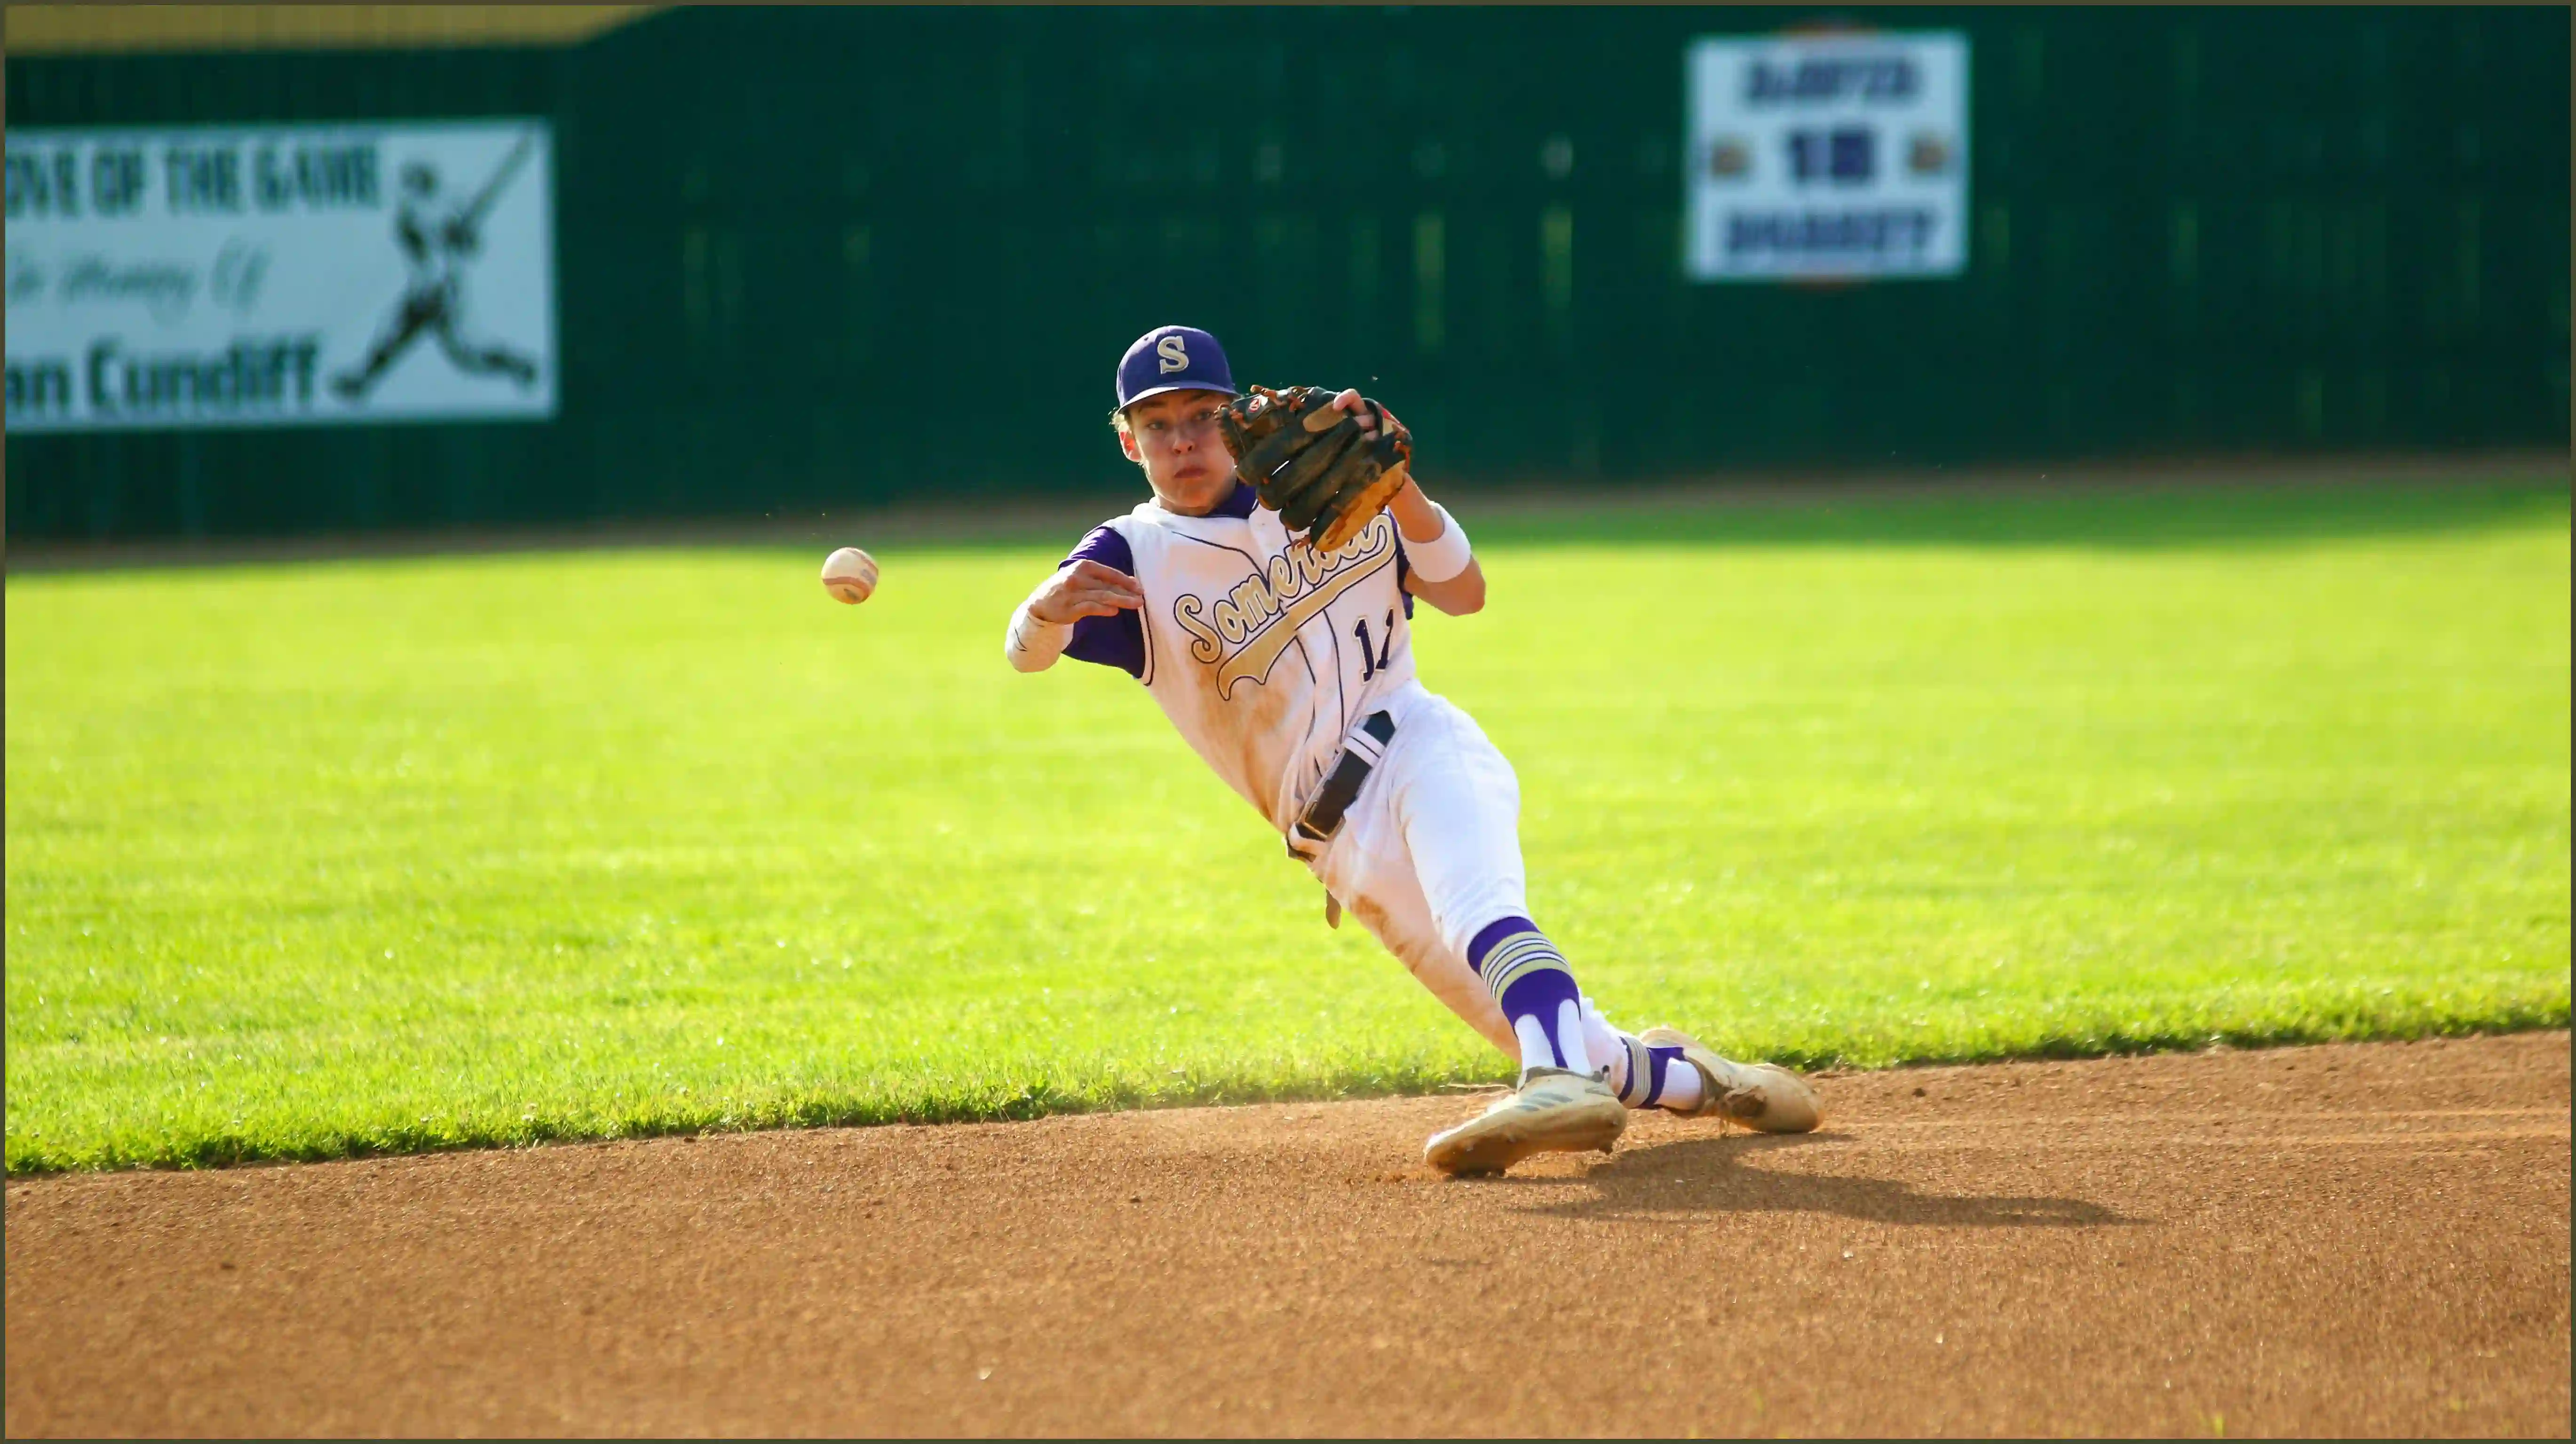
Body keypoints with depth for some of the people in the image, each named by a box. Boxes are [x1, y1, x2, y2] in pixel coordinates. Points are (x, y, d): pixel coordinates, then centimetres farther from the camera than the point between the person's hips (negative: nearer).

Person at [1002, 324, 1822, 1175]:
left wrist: (1393, 484, -15)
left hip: (1421, 746, 0)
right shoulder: (1132, 557, 0)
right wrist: (1048, 608, -44)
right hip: (1347, 842, 0)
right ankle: (1685, 1077, 26)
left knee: (1472, 904, -36)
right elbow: (1026, 651, -19)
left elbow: (1464, 594, 2)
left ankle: (1565, 1085, -58)